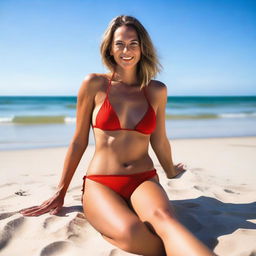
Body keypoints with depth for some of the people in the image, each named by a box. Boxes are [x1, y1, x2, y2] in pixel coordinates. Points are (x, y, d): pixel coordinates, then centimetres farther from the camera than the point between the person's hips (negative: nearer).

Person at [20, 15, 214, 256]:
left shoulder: (156, 91, 8)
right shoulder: (94, 84, 2)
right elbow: (79, 142, 7)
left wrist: (171, 172, 37)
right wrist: (60, 193, 12)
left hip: (144, 181, 2)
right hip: (100, 184, -1)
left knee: (163, 217, -36)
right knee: (131, 232, -36)